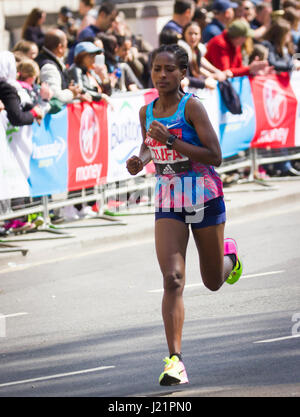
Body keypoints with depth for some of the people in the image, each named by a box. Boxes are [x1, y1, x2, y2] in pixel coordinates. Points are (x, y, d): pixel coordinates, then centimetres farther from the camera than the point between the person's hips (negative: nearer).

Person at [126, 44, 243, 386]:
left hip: (204, 198, -3)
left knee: (213, 282, 13)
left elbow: (215, 156, -19)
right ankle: (175, 360, -18)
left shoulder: (192, 106, -14)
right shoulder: (146, 112, 2)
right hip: (168, 201, 3)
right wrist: (140, 160, -2)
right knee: (172, 279, -15)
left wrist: (171, 141, -26)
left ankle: (229, 254, 50)